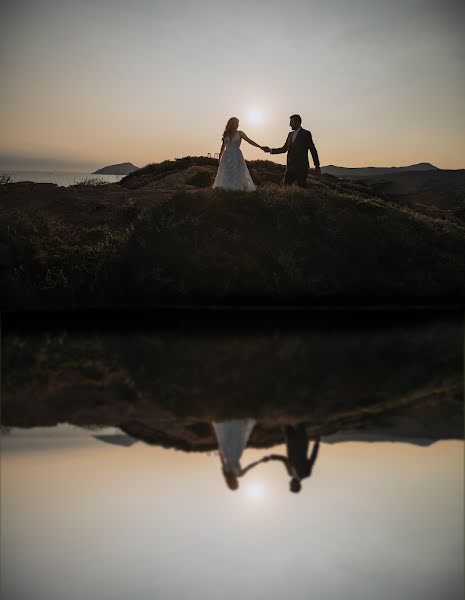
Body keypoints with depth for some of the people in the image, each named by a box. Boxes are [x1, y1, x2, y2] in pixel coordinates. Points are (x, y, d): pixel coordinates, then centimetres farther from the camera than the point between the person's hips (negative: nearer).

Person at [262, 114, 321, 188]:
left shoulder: (306, 134, -2)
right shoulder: (290, 134, 17)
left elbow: (313, 150, -3)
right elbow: (284, 149, 20)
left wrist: (317, 166, -5)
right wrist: (270, 150, 11)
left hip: (301, 168, -6)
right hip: (291, 167, 6)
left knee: (302, 187, -9)